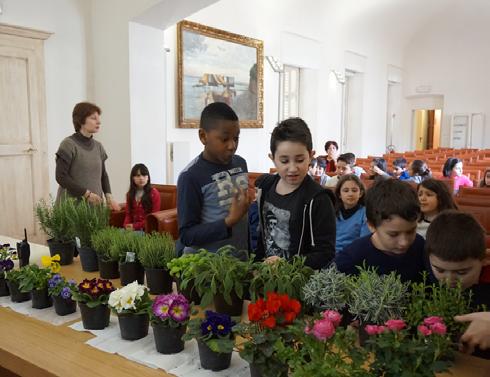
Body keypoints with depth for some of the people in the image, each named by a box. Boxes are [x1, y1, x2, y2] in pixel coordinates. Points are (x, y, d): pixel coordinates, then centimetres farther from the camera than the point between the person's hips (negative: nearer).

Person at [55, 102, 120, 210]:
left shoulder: (98, 146, 10)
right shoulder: (68, 144, -8)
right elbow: (61, 176, -11)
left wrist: (108, 196, 0)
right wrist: (86, 193, -15)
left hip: (95, 204, 5)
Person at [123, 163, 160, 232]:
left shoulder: (154, 193, -3)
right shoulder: (130, 194, 14)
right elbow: (128, 214, 14)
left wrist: (136, 226, -12)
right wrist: (127, 226, -7)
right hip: (133, 228, 5)